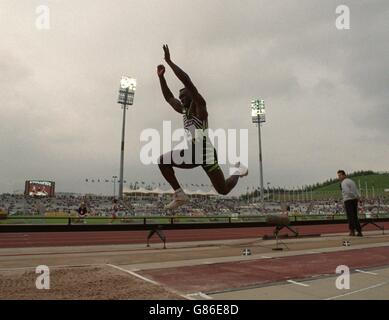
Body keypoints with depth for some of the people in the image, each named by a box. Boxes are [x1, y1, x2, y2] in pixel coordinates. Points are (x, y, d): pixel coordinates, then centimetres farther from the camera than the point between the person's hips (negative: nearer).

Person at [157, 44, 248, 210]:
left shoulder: (199, 105, -5)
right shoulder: (184, 110, 17)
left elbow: (186, 80, -17)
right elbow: (168, 97, 24)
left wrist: (169, 61, -13)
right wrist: (161, 77, 14)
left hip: (206, 152, -7)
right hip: (192, 152, 7)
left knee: (223, 190, 0)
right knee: (162, 160, -9)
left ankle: (239, 171, 33)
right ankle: (179, 194, -6)